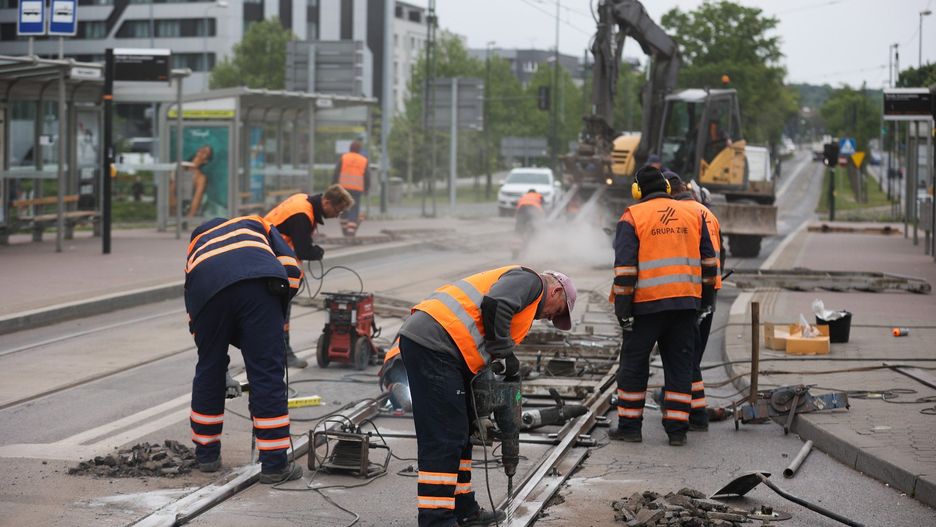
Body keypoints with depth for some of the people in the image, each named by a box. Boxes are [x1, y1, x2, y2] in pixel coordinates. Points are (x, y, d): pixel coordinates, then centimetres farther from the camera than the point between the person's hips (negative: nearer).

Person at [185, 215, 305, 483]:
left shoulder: (195, 245, 43)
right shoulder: (258, 225, 38)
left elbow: (192, 310, 37)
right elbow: (291, 268, 18)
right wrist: (277, 311, 27)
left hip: (208, 290, 2)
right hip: (258, 282, -2)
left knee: (209, 371, 21)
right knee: (267, 374, 3)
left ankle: (206, 455, 32)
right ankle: (274, 464, 4)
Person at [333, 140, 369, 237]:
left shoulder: (343, 158, 1)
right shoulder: (363, 160, 5)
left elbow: (336, 173, -4)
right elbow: (366, 178, 5)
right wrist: (366, 189, 18)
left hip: (343, 188, 0)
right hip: (356, 189, 0)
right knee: (354, 210, 1)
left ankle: (345, 229, 15)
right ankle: (351, 230, -13)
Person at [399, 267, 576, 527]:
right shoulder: (530, 280, 3)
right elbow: (494, 305, -19)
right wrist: (506, 352, -9)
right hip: (434, 343, -10)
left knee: (460, 433, 19)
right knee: (443, 439, -9)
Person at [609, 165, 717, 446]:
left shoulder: (632, 217, -2)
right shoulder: (693, 214, 10)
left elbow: (624, 266, -8)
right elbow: (708, 260, 13)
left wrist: (622, 307, -6)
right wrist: (706, 297, 21)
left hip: (647, 304, -3)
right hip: (686, 303, 3)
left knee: (634, 363, 8)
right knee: (680, 364, 8)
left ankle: (629, 426, 11)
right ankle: (677, 429, 6)